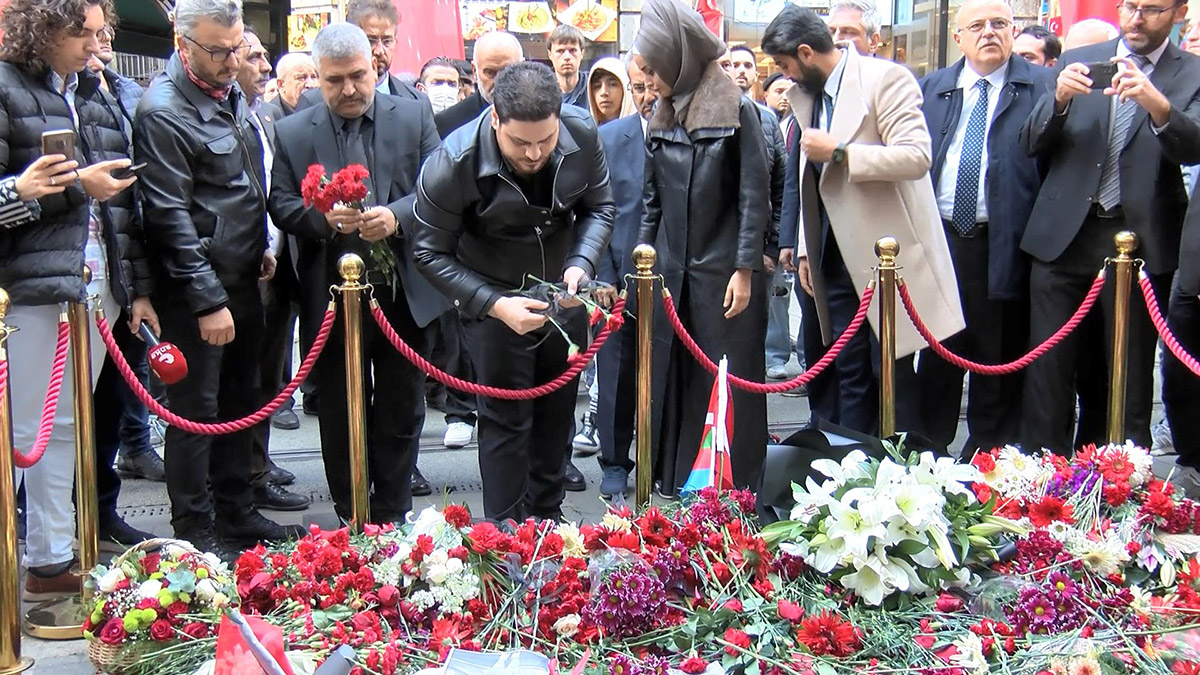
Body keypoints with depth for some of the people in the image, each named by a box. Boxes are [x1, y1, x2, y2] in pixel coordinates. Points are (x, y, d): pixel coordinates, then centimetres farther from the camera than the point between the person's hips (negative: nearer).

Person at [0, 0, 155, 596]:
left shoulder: (97, 99, 18)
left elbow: (123, 203, 18)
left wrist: (138, 288, 15)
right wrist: (76, 187, -13)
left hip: (97, 287, 7)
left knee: (67, 426, 12)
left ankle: (52, 560, 21)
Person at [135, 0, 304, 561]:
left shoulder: (230, 92, 9)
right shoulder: (163, 112, -18)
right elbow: (171, 216, -20)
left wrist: (262, 245, 18)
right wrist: (208, 300, -19)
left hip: (242, 278, 9)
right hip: (196, 291, -8)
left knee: (240, 403, 16)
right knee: (197, 411, 0)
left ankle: (237, 514, 28)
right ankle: (196, 532, 11)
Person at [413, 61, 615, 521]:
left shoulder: (583, 134, -19)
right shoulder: (453, 164, -28)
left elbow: (600, 207, -3)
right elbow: (432, 253, -19)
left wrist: (581, 264, -21)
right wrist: (496, 305, -29)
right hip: (492, 300, -4)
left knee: (557, 414, 14)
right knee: (506, 419, -3)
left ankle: (547, 521, 31)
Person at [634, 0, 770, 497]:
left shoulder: (737, 111, -6)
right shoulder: (662, 119, 10)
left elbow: (755, 195, -8)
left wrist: (746, 268, -13)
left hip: (726, 273, -5)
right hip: (675, 270, 5)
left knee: (733, 380, 1)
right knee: (674, 378, 9)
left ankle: (739, 489, 10)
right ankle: (676, 483, 19)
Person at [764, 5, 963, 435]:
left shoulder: (884, 78, -10)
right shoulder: (807, 94, 14)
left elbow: (917, 157, -21)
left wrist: (838, 153, -19)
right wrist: (806, 249, 15)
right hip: (839, 258, 7)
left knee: (891, 374, -2)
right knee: (850, 373, 8)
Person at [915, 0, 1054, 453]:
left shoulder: (1043, 85, 0)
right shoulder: (930, 89, 12)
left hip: (1004, 246, -3)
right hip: (939, 241, 3)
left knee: (997, 362, 7)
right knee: (936, 355, 11)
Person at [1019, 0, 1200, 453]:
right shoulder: (1077, 63, 9)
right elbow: (1031, 144, 4)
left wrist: (1158, 105, -33)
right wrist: (1059, 99, -16)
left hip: (1140, 241, -1)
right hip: (1064, 235, 1)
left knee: (1131, 373, 4)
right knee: (1048, 368, 2)